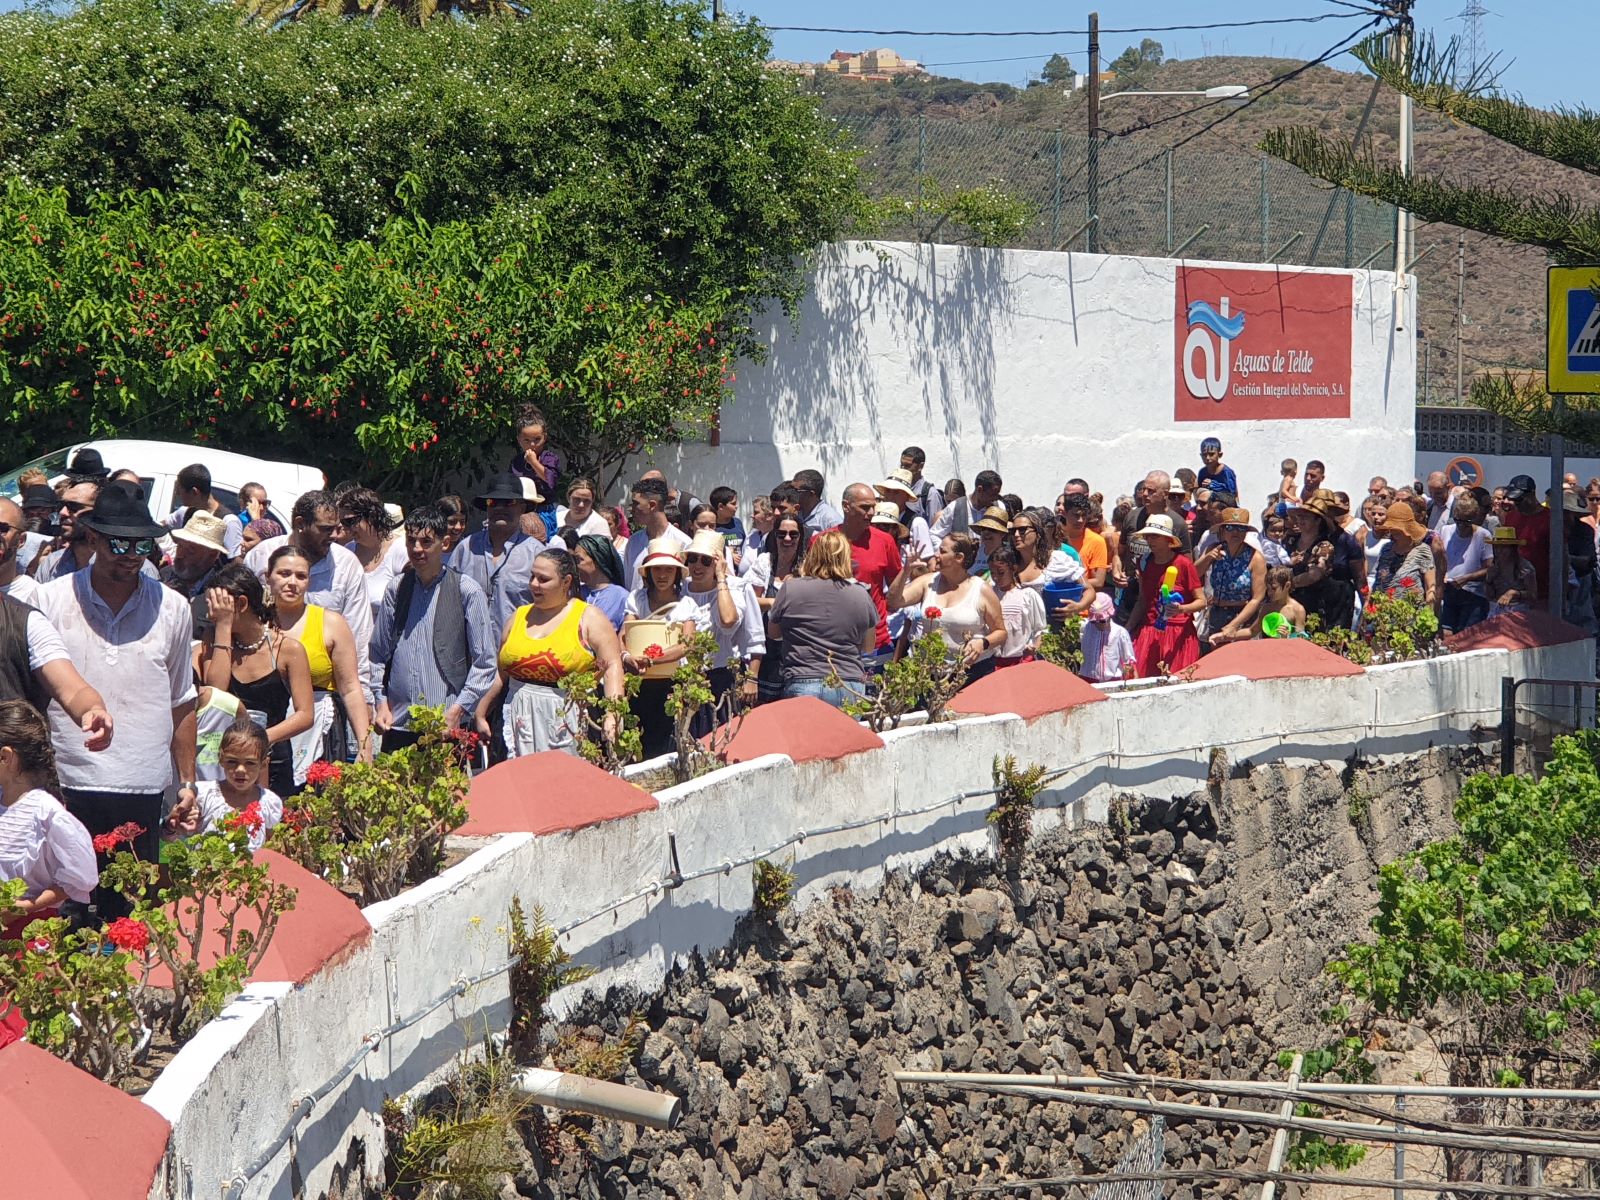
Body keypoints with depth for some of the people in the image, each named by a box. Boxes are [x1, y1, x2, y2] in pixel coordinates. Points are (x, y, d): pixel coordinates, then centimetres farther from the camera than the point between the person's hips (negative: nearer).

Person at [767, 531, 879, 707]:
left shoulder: (791, 589, 0)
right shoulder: (861, 595, 3)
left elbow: (772, 632, 15)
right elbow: (869, 647, 16)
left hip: (802, 686, -1)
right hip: (850, 689, 1)